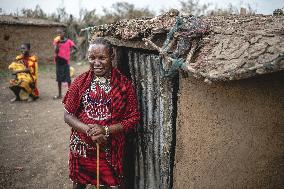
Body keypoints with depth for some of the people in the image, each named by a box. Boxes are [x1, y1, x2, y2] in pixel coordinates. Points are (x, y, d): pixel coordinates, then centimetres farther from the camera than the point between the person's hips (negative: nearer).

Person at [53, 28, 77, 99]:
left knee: (68, 78, 2)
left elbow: (75, 49, 3)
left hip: (65, 61, -3)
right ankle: (60, 94, 19)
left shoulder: (68, 41, -3)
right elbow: (56, 51, -7)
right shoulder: (56, 41, 3)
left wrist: (69, 53, -7)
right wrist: (56, 43, -16)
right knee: (59, 78, 10)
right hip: (58, 61, 3)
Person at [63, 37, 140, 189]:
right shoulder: (80, 82, -4)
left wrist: (105, 130, -20)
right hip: (81, 146, 2)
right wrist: (88, 130, -19)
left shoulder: (124, 84, -8)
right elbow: (68, 115, -3)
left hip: (111, 149, -1)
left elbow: (133, 118, -8)